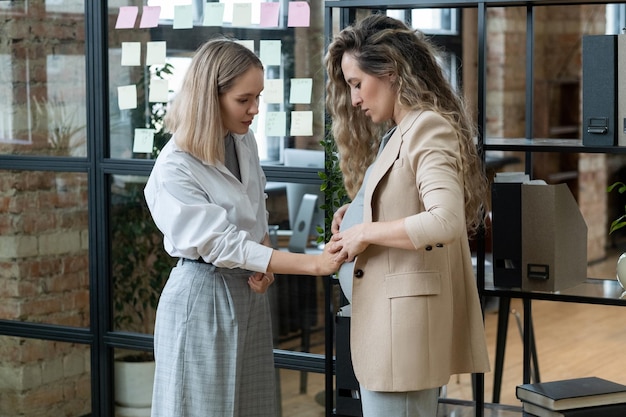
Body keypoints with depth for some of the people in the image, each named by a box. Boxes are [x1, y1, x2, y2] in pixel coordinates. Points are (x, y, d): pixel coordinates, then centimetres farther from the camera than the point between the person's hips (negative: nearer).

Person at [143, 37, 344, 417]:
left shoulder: (245, 140, 2)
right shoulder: (174, 170, -21)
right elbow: (222, 244, -23)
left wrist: (265, 263, -2)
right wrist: (313, 264, -27)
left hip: (250, 290, 7)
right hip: (203, 297, -7)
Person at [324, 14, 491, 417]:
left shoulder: (430, 128, -12)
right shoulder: (396, 134, 15)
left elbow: (446, 221, -25)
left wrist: (366, 232, -15)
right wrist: (355, 213, 4)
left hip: (405, 316, -9)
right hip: (386, 313, 9)